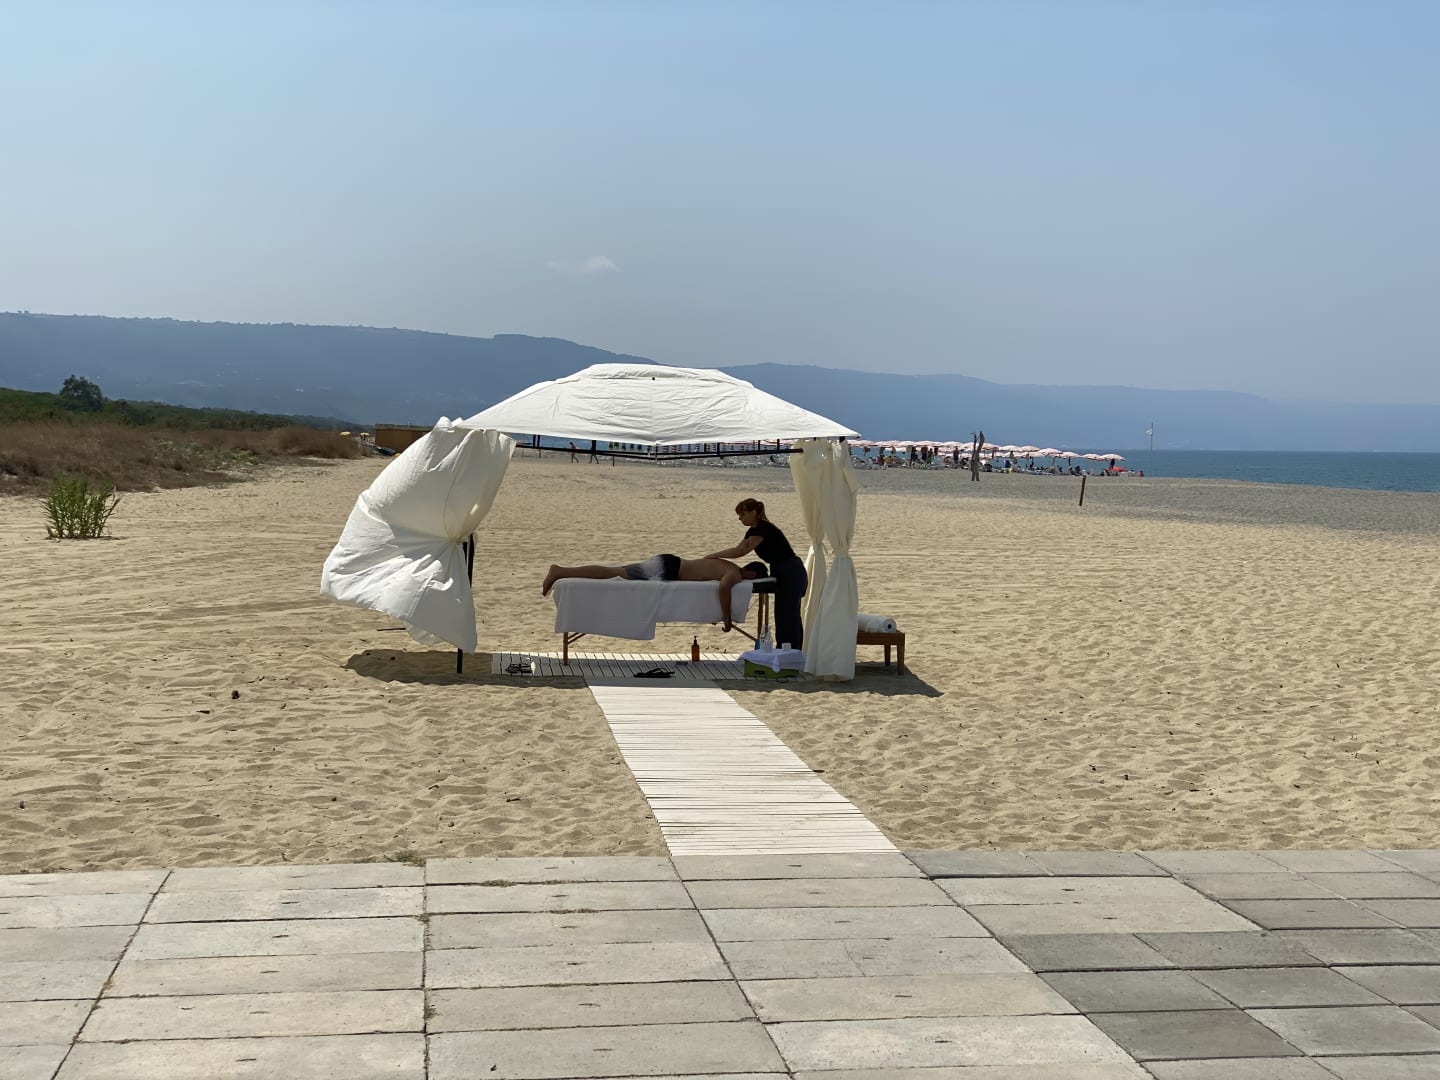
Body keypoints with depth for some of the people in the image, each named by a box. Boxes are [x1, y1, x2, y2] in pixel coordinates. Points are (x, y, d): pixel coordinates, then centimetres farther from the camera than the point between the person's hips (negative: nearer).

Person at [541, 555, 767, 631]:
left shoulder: (727, 567, 17)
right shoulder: (735, 574, -12)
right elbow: (723, 588, -35)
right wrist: (726, 618, -23)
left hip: (667, 565, 9)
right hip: (664, 570, -9)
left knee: (613, 572, 9)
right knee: (612, 573, -10)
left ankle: (561, 570, 7)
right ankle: (560, 572, -12)